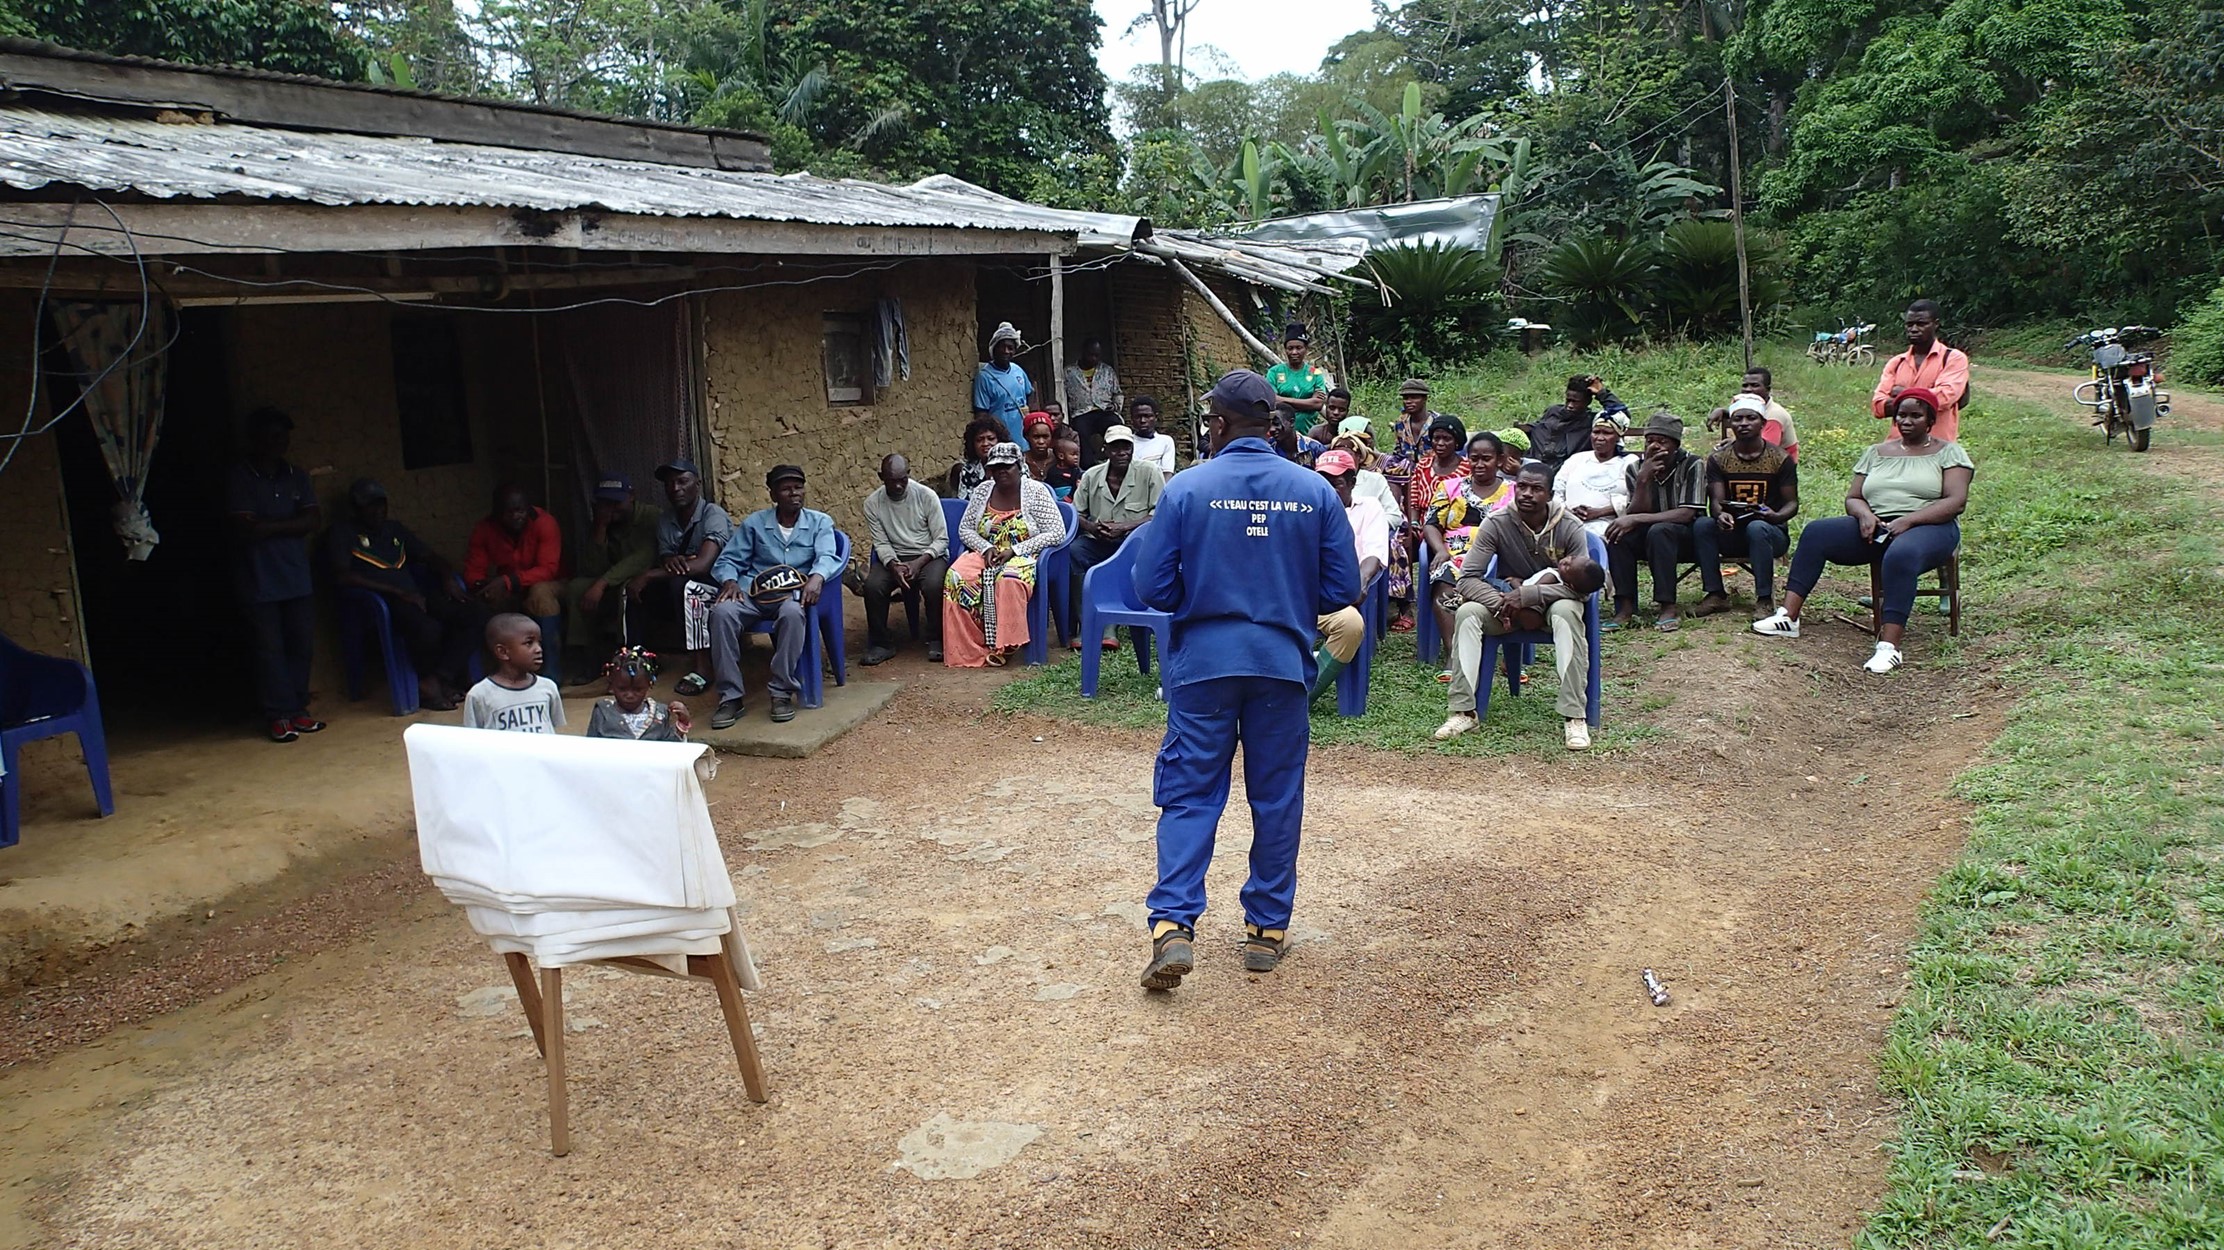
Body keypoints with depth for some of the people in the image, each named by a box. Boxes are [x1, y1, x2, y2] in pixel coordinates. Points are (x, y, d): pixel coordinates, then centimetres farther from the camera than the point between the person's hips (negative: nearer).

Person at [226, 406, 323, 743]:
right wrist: (290, 525, -5)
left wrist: (271, 526, -8)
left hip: (297, 576, 5)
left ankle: (297, 709, 16)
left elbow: (314, 520, 2)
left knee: (301, 645, 6)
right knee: (270, 649, -1)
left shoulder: (295, 477, 12)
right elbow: (246, 528, -14)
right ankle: (280, 715, 5)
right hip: (259, 580, -5)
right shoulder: (239, 478, -4)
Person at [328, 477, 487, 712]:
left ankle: (434, 682, -21)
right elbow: (341, 576, -9)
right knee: (427, 629, -38)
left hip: (415, 596, 7)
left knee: (476, 616, -18)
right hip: (382, 603, -7)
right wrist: (397, 591, -16)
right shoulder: (342, 532, 6)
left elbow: (429, 556, 29)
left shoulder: (394, 528, 27)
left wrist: (448, 577, 3)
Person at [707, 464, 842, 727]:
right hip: (753, 591, 2)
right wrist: (730, 581, -11)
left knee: (792, 613, -40)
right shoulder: (754, 523, 15)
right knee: (721, 612, -31)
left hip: (795, 592, -2)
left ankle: (782, 693, -29)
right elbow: (728, 560, 13)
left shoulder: (820, 522, 11)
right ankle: (730, 696, -26)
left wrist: (817, 577, -29)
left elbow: (827, 557, -5)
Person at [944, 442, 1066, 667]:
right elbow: (964, 529, 12)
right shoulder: (982, 491, 8)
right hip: (986, 554, 4)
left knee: (1009, 580, -40)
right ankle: (966, 648, -23)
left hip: (1024, 556, -4)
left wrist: (1014, 550, -16)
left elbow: (1056, 533, -9)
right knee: (956, 577, -28)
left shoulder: (1035, 491, -4)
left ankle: (1001, 646, -27)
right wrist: (986, 547, -10)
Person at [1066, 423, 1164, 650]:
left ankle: (1106, 625, -26)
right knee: (1071, 554, -29)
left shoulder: (1149, 473, 0)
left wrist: (1125, 527, -17)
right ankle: (1083, 626, -24)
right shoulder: (1091, 476, 11)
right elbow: (1076, 514, 14)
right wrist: (1091, 527, -10)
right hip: (1097, 543, 3)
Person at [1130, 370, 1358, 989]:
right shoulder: (1315, 491, 0)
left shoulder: (1187, 488, -6)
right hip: (1282, 660, 2)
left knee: (1190, 794, 5)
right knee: (1277, 798, 12)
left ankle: (1173, 925, -5)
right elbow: (1343, 588, 2)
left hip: (1203, 659, -1)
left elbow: (1152, 587, -6)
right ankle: (1268, 927, 20)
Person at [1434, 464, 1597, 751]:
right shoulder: (1496, 523, -13)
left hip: (1554, 602, -1)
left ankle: (1574, 716, -36)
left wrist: (1527, 593, -31)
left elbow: (1582, 588, -21)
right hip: (1502, 598, 1)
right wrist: (1502, 604, -33)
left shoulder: (1569, 527, -14)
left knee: (1567, 612, -37)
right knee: (1466, 613, -29)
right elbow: (1467, 579, -16)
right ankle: (1463, 711, -27)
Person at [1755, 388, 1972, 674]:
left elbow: (1956, 501, -6)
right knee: (1816, 532, -17)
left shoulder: (1948, 453, 7)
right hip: (1875, 528, 5)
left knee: (1901, 554, -40)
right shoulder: (1876, 453, 19)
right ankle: (1788, 617, -24)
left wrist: (1908, 520, -20)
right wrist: (1865, 514, -10)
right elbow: (1852, 498, 15)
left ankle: (1888, 646, -44)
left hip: (1928, 528, -5)